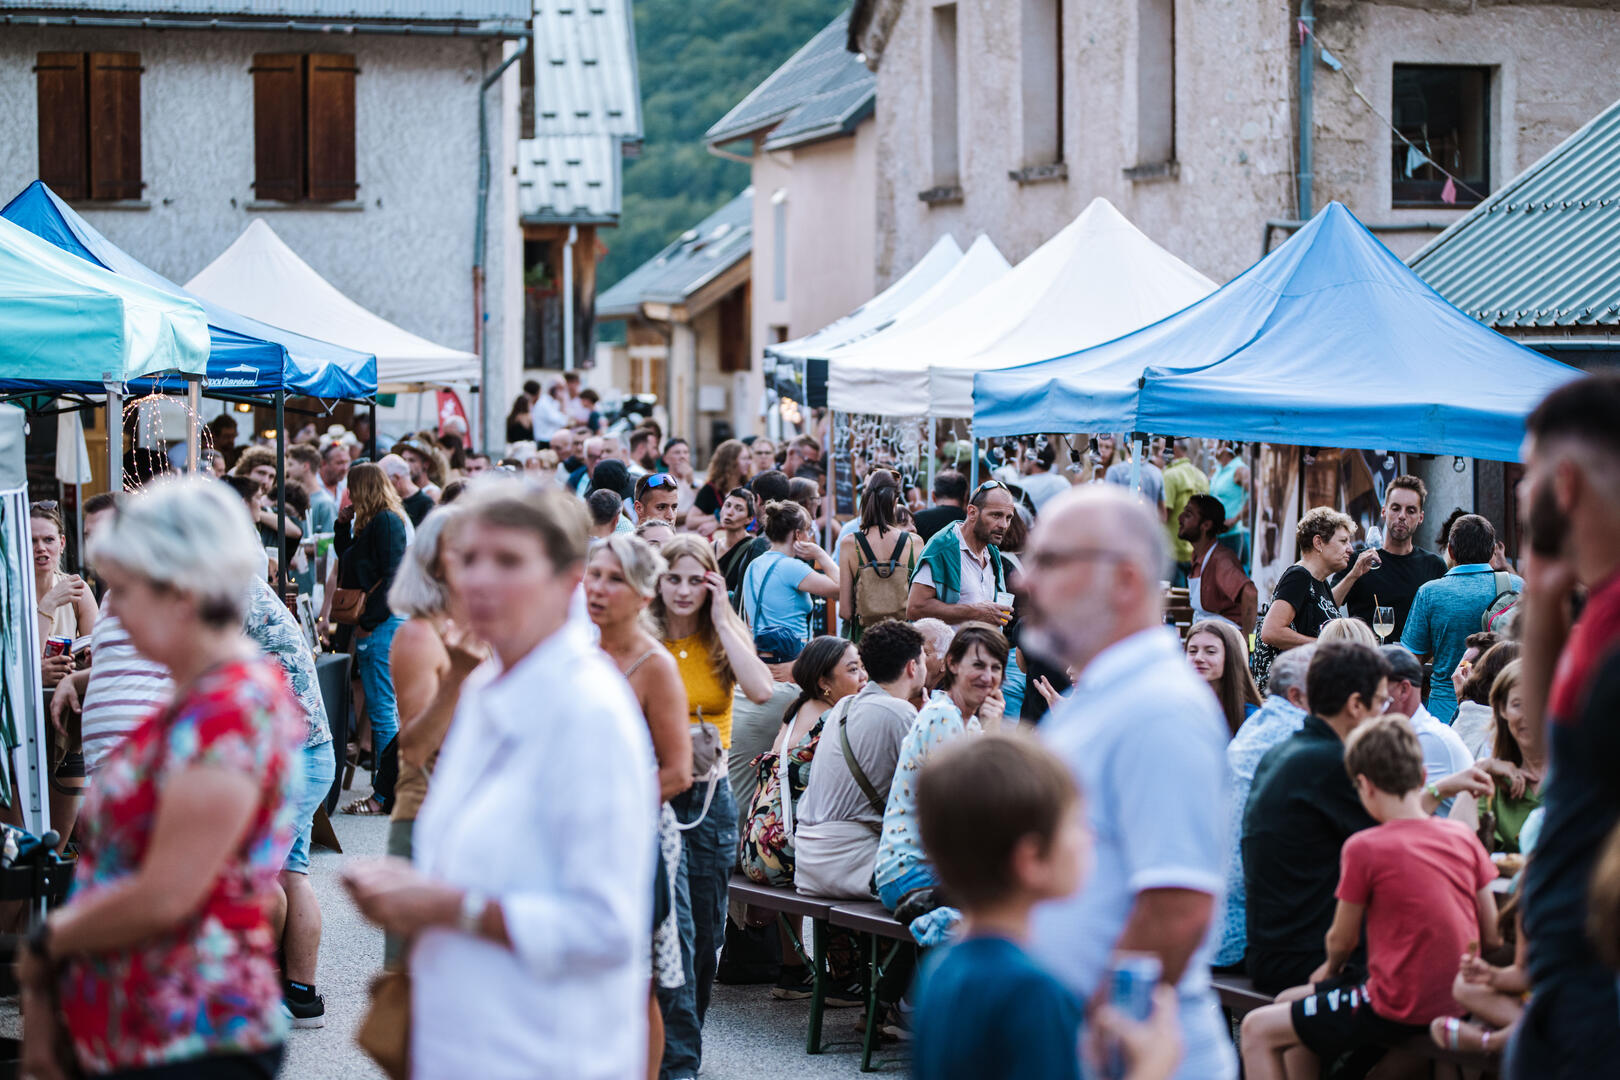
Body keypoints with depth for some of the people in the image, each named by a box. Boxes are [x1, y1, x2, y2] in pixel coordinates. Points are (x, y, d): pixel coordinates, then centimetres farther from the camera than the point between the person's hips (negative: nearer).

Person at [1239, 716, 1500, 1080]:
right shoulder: (1463, 836, 1)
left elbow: (1342, 940, -3)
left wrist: (1330, 968, 19)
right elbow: (1493, 938, 4)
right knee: (1291, 1002, 23)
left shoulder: (1364, 848, -15)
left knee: (1258, 1030, 6)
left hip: (1399, 1010, -7)